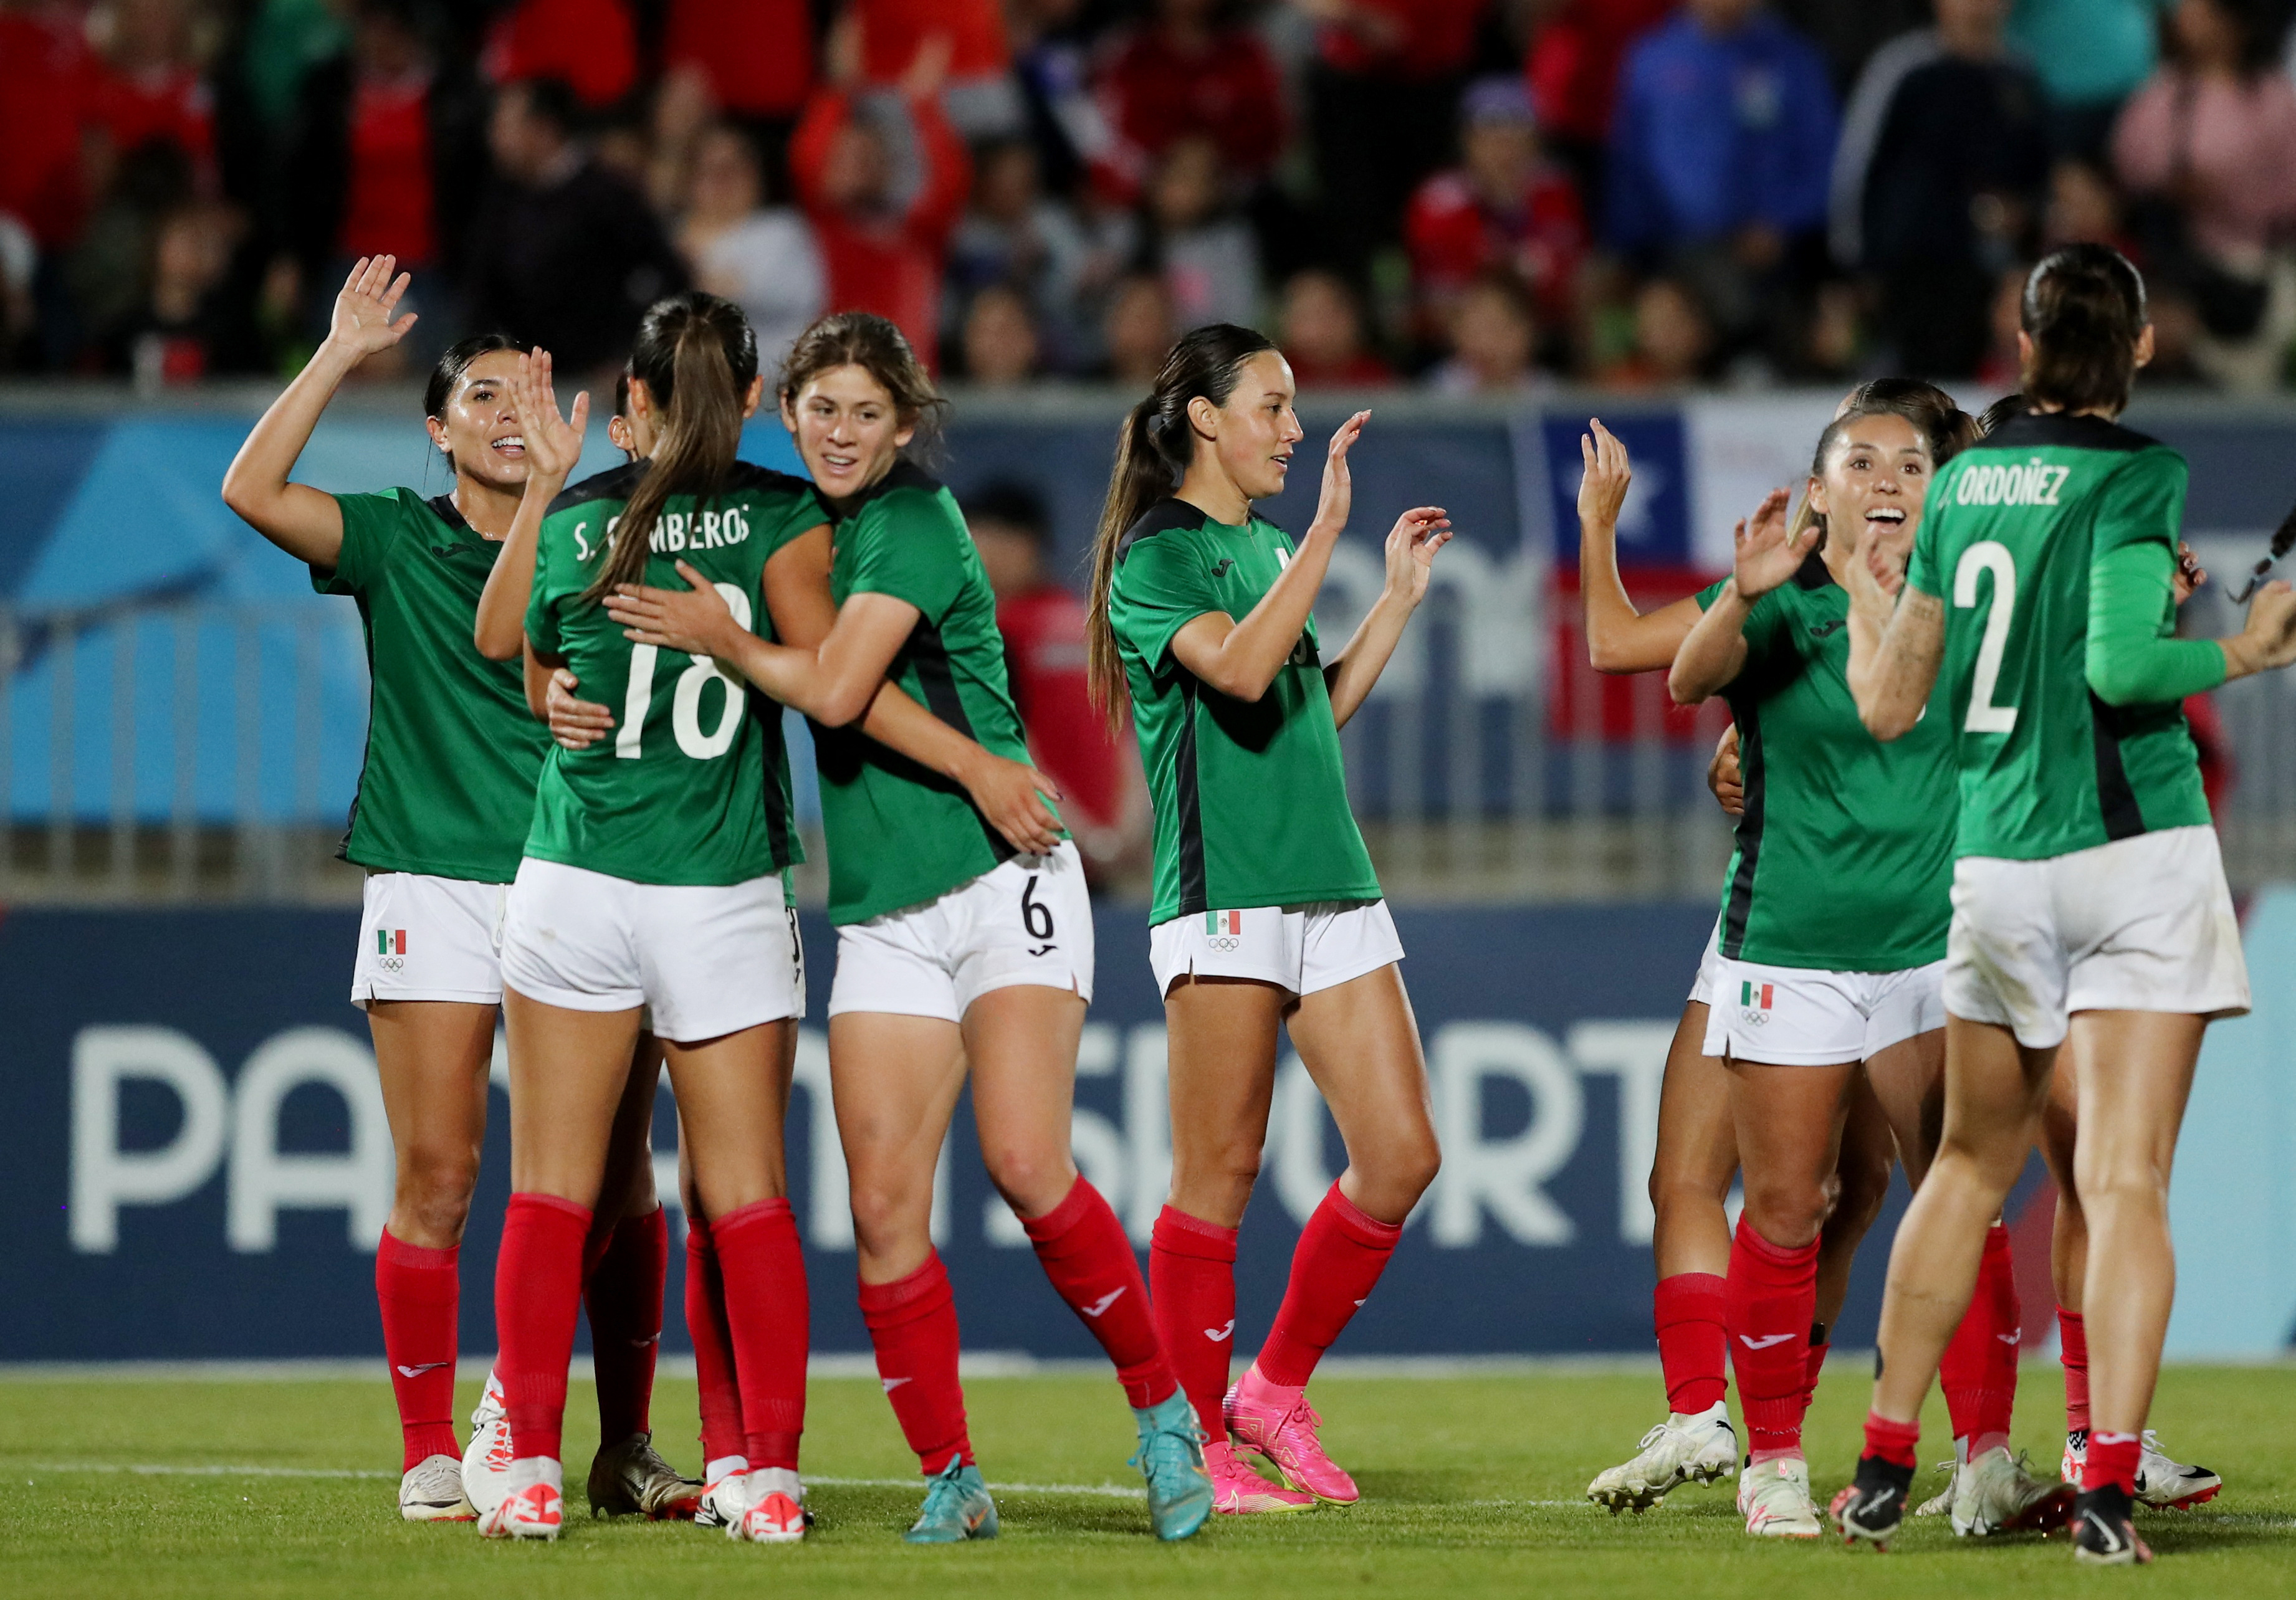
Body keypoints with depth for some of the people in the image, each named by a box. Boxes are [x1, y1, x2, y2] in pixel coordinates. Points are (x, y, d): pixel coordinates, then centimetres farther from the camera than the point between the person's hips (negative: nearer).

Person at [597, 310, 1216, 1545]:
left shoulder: (914, 519, -9)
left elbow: (834, 689, -18)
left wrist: (719, 639, -3)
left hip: (1002, 881, -6)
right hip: (881, 919, 6)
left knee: (1026, 1165, -19)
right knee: (884, 1207, -5)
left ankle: (1163, 1412, -2)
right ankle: (948, 1477, 4)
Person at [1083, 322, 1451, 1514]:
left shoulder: (1266, 546, 20)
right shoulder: (1156, 557, -5)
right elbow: (1241, 670, -22)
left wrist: (1400, 594, 21)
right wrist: (1326, 534, -23)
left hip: (1331, 885, 8)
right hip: (1223, 895, -8)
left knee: (1402, 1157, 0)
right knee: (1219, 1177, -4)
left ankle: (1274, 1395, 15)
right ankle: (1196, 1447, 4)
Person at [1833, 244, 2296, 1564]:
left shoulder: (1966, 479, 9)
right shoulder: (2136, 477, -8)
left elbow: (1890, 705, 14)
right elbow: (2121, 663, -22)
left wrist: (1864, 591, 33)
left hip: (1997, 861, 5)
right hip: (2138, 858, -5)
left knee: (1972, 1163, 19)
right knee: (2125, 1182, -7)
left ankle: (1885, 1468, 20)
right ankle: (2109, 1485, -17)